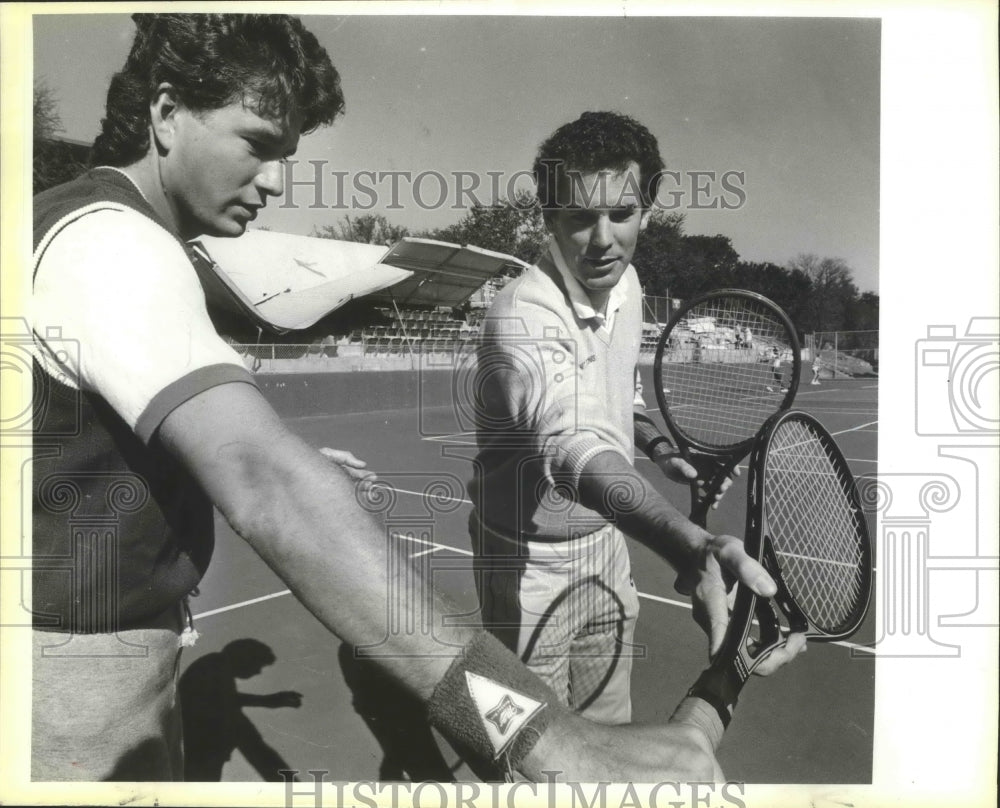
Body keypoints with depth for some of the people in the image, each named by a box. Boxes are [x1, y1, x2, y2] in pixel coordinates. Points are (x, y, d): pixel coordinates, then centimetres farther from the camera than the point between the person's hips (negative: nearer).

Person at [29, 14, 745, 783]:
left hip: (127, 639, 9)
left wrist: (296, 468, 8)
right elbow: (264, 483, -41)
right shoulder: (109, 240, -25)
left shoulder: (129, 242, 10)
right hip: (79, 667, -9)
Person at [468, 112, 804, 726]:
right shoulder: (522, 319, -31)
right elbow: (573, 446, -49)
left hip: (608, 541, 7)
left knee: (610, 737, 21)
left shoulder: (626, 283, -4)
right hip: (531, 564, -6)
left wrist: (658, 446, -1)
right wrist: (694, 548, -63)